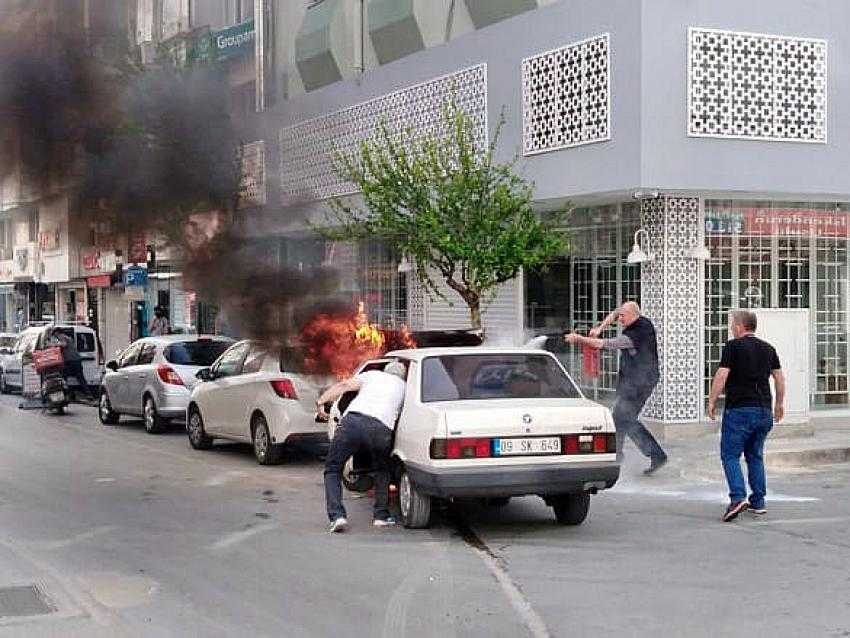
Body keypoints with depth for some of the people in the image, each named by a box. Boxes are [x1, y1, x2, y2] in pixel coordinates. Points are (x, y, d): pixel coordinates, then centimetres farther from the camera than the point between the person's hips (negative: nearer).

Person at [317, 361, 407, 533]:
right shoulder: (403, 386, 31)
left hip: (353, 421, -1)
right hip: (381, 429, 1)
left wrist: (321, 401, 8)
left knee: (332, 469, 14)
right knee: (382, 471, 30)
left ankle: (337, 516, -3)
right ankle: (381, 515, 25)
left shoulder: (372, 374, 28)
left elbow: (343, 385, 14)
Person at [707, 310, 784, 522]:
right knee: (755, 455, 17)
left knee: (730, 455, -2)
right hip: (764, 410, 6)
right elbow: (779, 377, 15)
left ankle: (738, 497, -19)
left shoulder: (733, 346, -6)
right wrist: (779, 403, 25)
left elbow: (721, 375, -12)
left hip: (739, 410, -6)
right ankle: (758, 502, 15)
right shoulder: (768, 348, 13)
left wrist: (712, 402, -5)